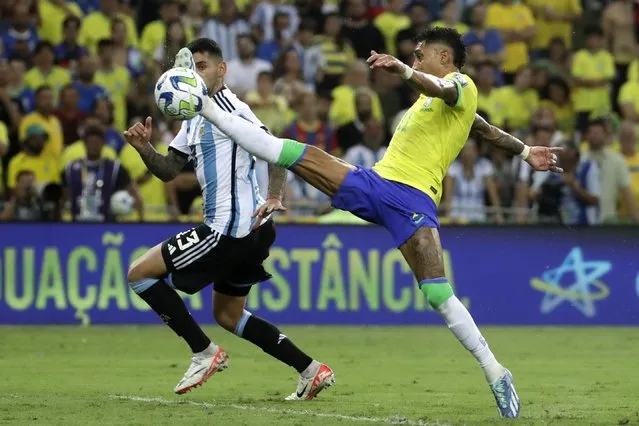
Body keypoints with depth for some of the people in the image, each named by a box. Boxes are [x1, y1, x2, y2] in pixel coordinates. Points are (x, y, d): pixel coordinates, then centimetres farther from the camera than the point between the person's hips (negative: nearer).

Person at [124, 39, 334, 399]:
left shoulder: (228, 106, -10)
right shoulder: (195, 118, 19)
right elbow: (168, 170, 17)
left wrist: (274, 197, -33)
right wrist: (145, 149, -4)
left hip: (230, 228, -10)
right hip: (243, 233, 10)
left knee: (140, 273, -5)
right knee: (228, 314, 21)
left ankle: (205, 353, -2)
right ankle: (311, 370, 17)